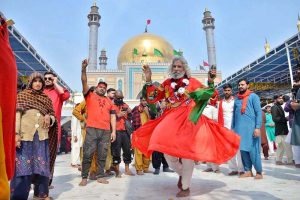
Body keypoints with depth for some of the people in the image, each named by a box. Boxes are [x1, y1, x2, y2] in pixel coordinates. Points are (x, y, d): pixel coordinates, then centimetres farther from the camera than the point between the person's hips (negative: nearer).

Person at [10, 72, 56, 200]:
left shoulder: (46, 99, 14)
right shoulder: (22, 95, 5)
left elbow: (53, 116, 17)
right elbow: (17, 114, -4)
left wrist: (49, 118, -7)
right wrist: (16, 133, -14)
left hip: (42, 136, 4)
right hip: (25, 135, -3)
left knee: (42, 165, 7)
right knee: (23, 165, -1)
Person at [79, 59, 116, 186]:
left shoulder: (109, 101, 19)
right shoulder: (90, 96, 12)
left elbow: (113, 116, 14)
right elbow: (84, 82, -1)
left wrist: (113, 131, 5)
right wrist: (84, 69, -15)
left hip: (106, 131, 3)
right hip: (92, 129, -3)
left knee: (102, 155, 6)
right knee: (88, 154, -2)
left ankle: (100, 176, 14)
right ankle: (84, 177, 7)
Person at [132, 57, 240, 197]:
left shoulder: (192, 82, 4)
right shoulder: (167, 84, 9)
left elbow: (207, 95, -1)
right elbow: (151, 99, 4)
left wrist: (210, 82, -17)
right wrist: (148, 80, -4)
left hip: (188, 121, -2)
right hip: (170, 121, 3)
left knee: (187, 154, 1)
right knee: (168, 154, -1)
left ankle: (185, 187, 19)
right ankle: (181, 173, 31)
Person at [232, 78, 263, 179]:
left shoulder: (253, 96, 2)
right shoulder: (236, 99, 16)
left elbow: (258, 112, -4)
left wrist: (258, 127, -13)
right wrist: (233, 128, 12)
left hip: (250, 127, -4)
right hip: (239, 128, 5)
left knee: (253, 150, -3)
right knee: (243, 150, 5)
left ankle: (259, 172, 10)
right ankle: (248, 171, 15)